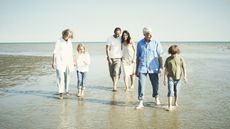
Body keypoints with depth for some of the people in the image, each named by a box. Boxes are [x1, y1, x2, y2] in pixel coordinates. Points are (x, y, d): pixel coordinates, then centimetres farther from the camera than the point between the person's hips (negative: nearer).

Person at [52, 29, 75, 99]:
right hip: (60, 62, -5)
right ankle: (61, 92, -7)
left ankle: (66, 90, 22)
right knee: (61, 77, -11)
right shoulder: (59, 41, -9)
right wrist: (53, 62, -15)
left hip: (68, 62, 5)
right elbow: (55, 52, -11)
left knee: (67, 77, 9)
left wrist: (72, 62, 15)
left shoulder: (69, 42, 8)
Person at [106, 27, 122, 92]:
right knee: (111, 73, 8)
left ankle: (114, 87, -15)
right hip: (111, 58, 0)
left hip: (118, 58, 0)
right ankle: (115, 84, 28)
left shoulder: (121, 39, 3)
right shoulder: (110, 38, -3)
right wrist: (109, 58, -15)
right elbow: (107, 49, -7)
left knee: (116, 72, -14)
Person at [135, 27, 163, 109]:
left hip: (153, 68, 0)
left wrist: (161, 67, -4)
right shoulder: (140, 43, 6)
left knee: (155, 84, 9)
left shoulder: (156, 43, 1)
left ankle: (156, 98, 35)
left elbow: (160, 56, 3)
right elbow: (137, 57, 11)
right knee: (141, 85, -5)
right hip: (142, 68, 0)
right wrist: (137, 69, 11)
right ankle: (140, 103, 3)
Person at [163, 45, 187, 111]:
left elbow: (184, 68, 1)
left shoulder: (180, 59, -2)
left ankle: (175, 102, 36)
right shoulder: (168, 59, -3)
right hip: (170, 78, -1)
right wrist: (165, 78, -5)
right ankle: (169, 106, -10)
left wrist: (185, 76, -9)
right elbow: (166, 69, -1)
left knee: (176, 91, 13)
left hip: (178, 78, 2)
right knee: (170, 91, -9)